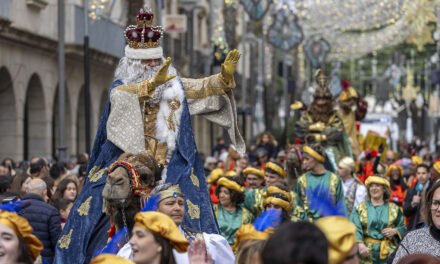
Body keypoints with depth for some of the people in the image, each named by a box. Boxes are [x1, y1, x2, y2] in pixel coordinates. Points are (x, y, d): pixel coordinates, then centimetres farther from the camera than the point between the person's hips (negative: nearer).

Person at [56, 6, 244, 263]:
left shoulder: (174, 85, 12)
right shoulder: (122, 87, -2)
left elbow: (204, 88, 1)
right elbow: (123, 97, -25)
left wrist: (225, 76, -20)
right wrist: (152, 84, -42)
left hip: (170, 168, 3)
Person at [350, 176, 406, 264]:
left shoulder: (394, 209, 12)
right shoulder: (360, 208, 7)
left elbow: (403, 228, 14)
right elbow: (355, 229, -7)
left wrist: (395, 231, -9)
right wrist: (360, 244, -25)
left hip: (388, 253, 1)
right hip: (366, 254, -1)